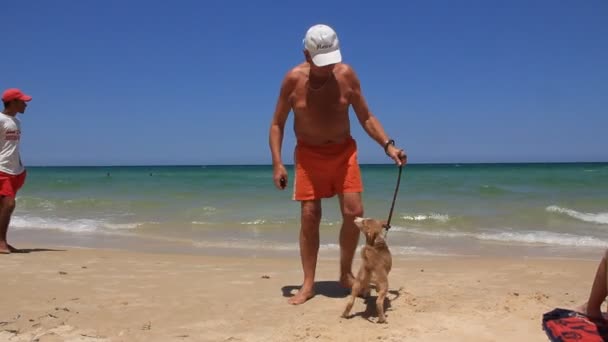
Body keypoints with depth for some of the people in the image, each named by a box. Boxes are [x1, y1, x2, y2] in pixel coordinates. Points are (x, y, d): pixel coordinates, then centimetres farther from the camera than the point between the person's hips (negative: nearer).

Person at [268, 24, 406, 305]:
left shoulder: (346, 75, -9)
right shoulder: (293, 79, -12)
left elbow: (366, 117, 0)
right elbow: (277, 124, -3)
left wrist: (388, 146, -12)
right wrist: (277, 163, -13)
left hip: (344, 151, 1)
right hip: (309, 154, -1)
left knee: (354, 213, -7)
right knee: (309, 217, -4)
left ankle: (346, 274, 13)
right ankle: (308, 284, 7)